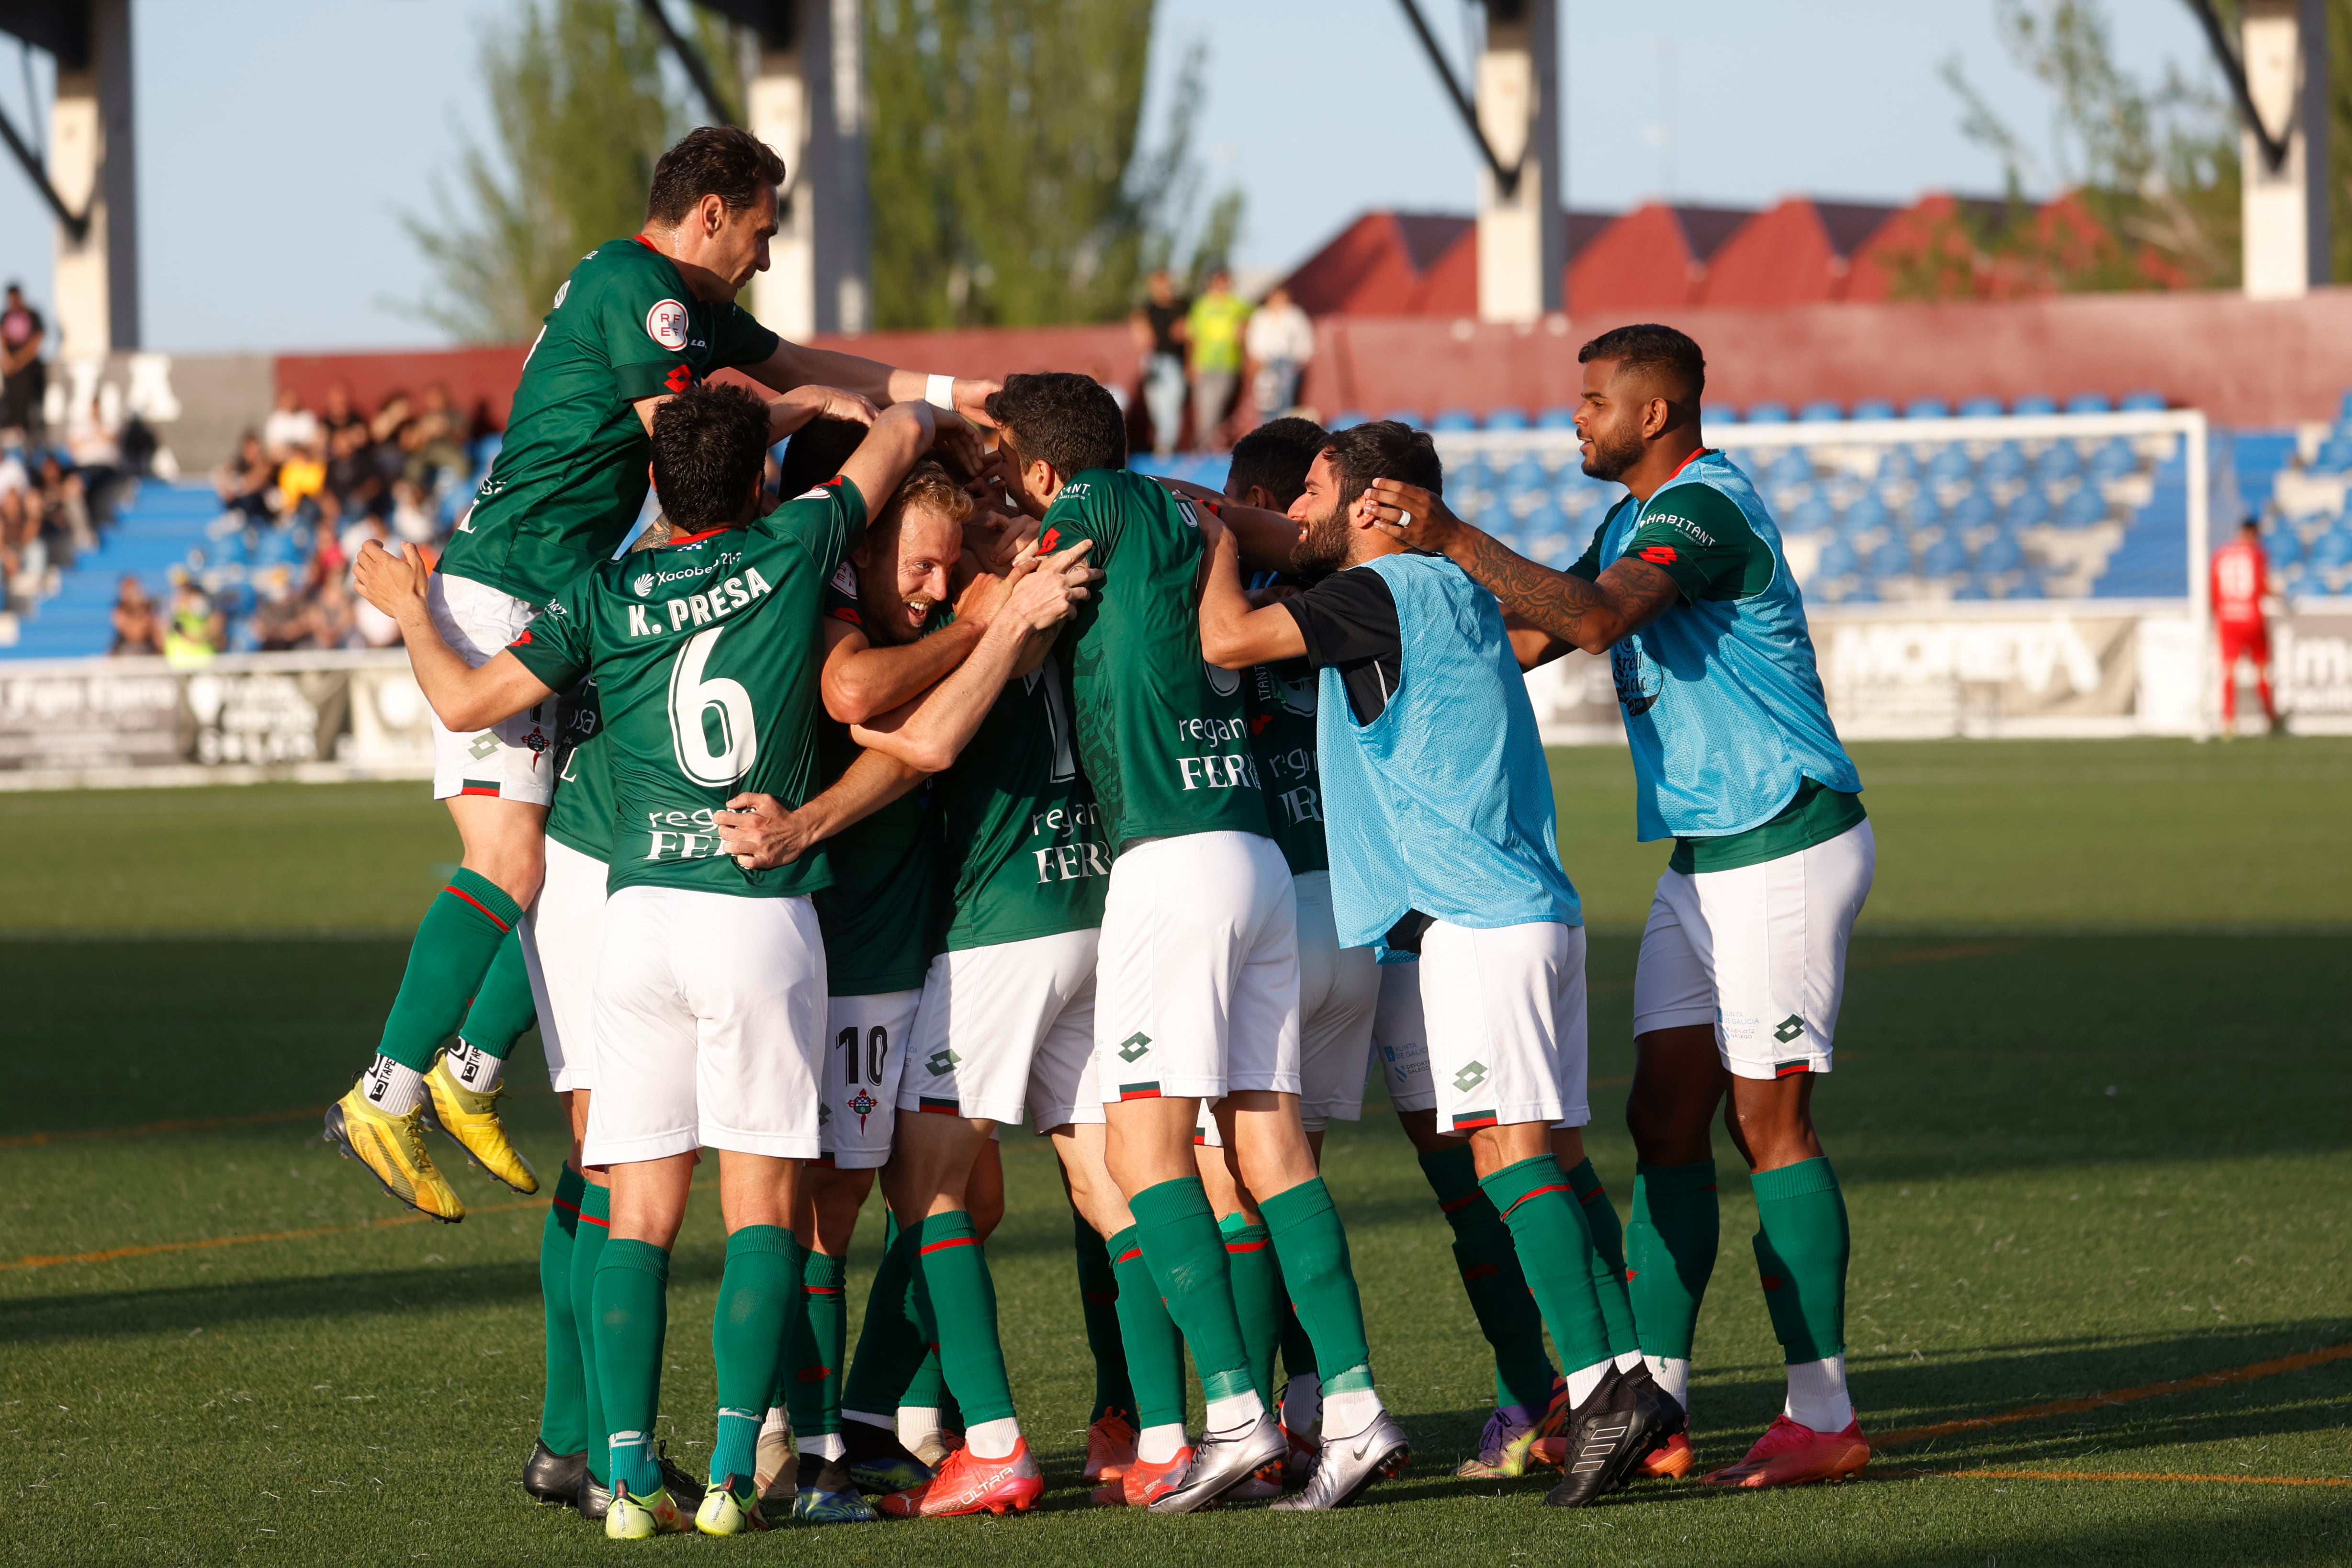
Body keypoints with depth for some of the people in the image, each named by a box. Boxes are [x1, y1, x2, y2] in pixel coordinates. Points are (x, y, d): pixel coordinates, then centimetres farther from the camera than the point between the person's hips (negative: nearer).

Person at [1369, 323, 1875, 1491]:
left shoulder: (1705, 510, -16)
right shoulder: (1639, 519, 16)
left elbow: (1594, 618, -32)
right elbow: (1537, 628, 23)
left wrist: (1453, 541, -32)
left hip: (1783, 849, -10)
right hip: (1702, 858, 10)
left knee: (1768, 1122, -8)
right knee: (1665, 1120, 5)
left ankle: (1823, 1415, -5)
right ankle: (1652, 1395, 6)